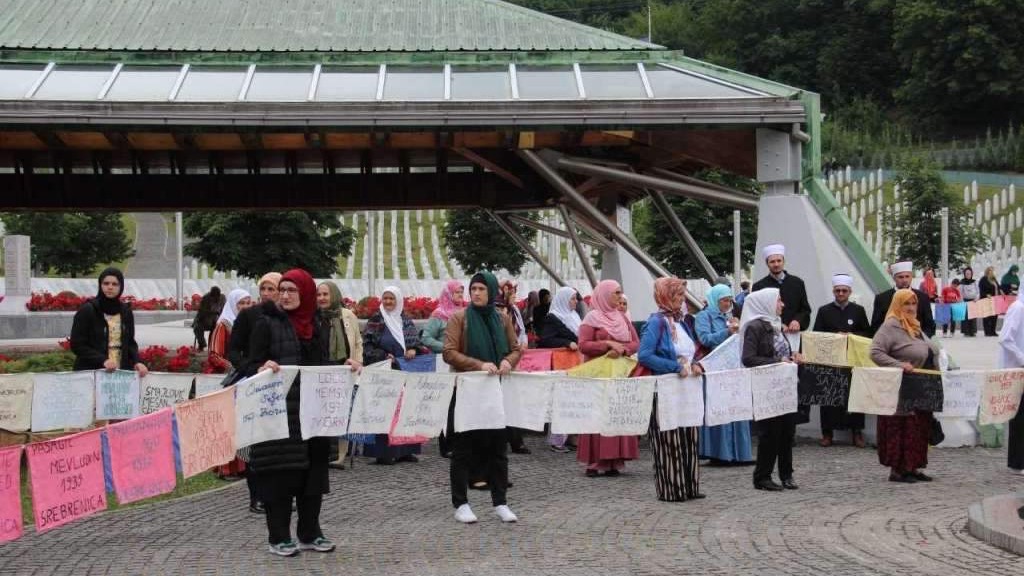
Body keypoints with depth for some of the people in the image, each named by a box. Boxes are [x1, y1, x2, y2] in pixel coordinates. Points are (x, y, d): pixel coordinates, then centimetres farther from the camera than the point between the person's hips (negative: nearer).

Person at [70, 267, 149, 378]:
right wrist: (103, 360, -19)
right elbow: (77, 345, -6)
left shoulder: (126, 312, 10)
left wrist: (137, 361, -2)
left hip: (121, 371, 4)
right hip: (90, 371, -4)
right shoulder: (87, 311, -3)